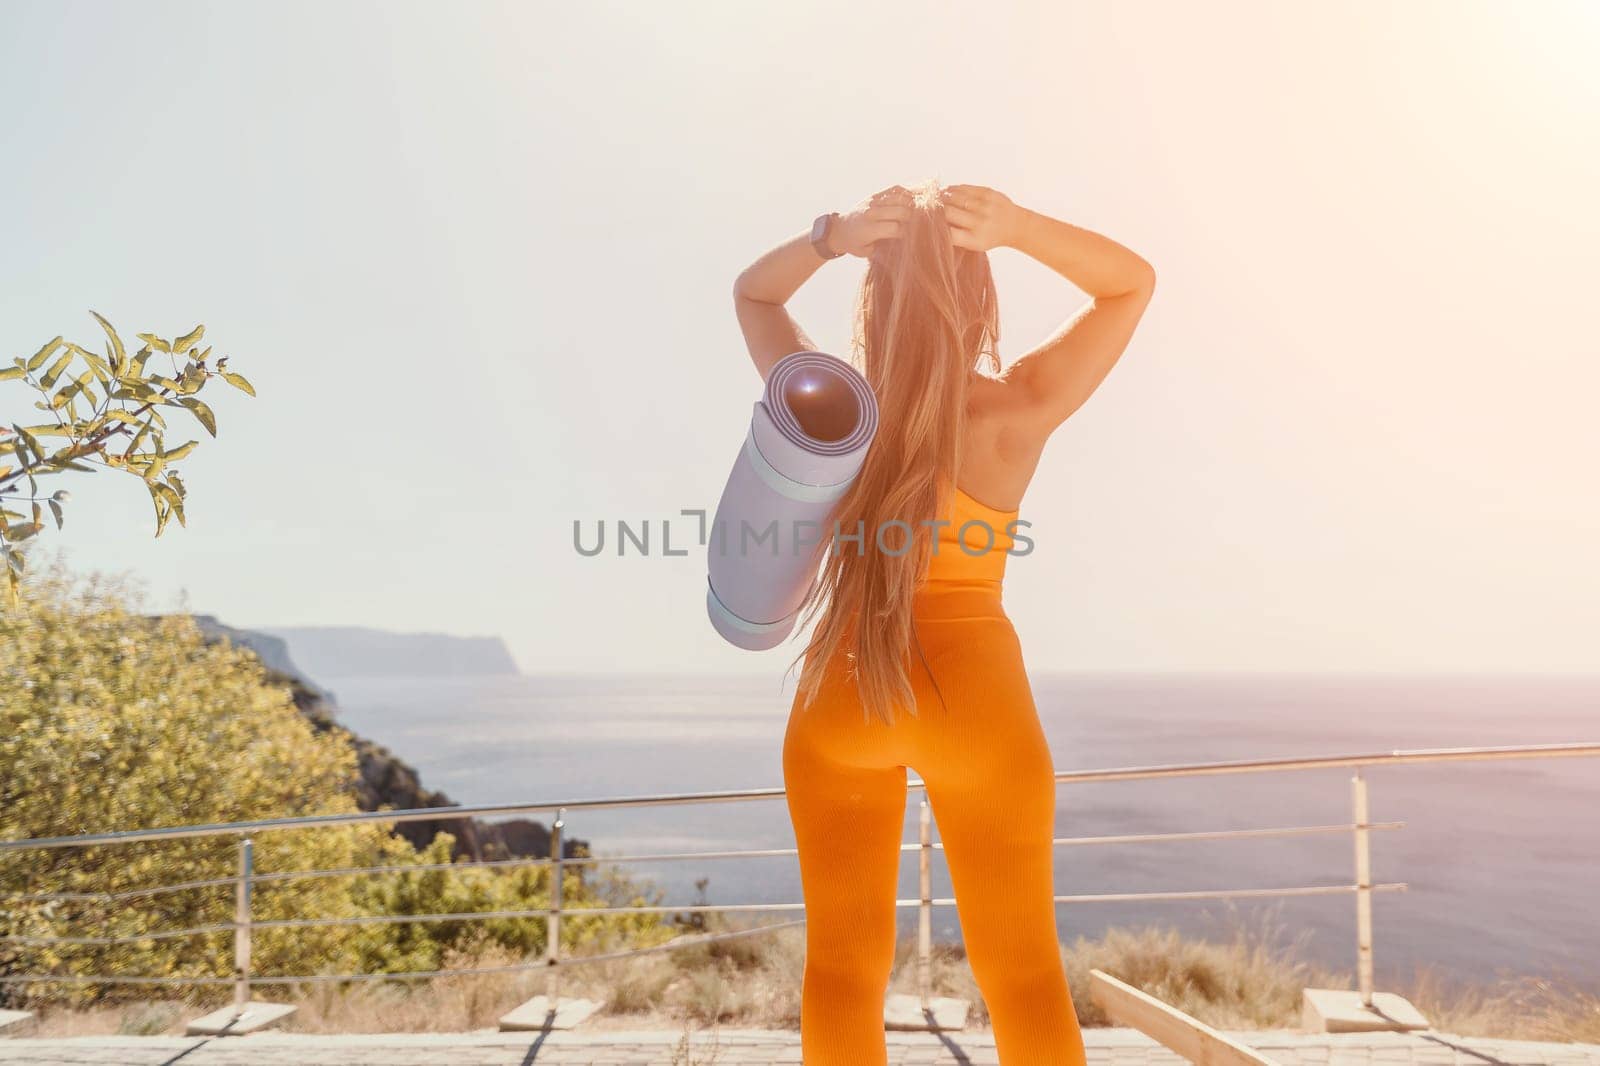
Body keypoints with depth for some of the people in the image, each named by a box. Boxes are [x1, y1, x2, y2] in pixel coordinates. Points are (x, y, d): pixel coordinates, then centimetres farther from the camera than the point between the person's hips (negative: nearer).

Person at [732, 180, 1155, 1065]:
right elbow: (1132, 283, 2)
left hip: (839, 695, 2)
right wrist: (1014, 226, -14)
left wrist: (832, 236, -9)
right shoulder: (1017, 411, -11)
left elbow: (752, 294, 11)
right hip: (974, 693, -1)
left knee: (841, 967, 11)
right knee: (1024, 972, 9)